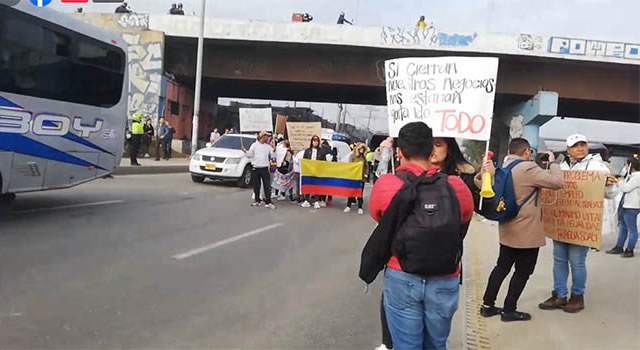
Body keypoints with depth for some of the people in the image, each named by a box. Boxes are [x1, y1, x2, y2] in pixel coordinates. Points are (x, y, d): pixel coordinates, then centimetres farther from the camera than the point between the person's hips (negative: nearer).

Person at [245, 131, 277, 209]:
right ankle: (257, 201, 22)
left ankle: (268, 203, -6)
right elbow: (249, 155, 5)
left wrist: (274, 150, -16)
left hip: (264, 168, 0)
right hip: (255, 168, 0)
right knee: (256, 186, 8)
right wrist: (245, 151, -14)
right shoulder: (254, 145, 3)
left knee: (267, 186, -6)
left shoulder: (268, 146, 6)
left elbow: (273, 156, 2)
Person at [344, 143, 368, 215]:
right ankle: (348, 206, 12)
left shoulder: (363, 157, 8)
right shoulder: (352, 156, -1)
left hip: (362, 177, 2)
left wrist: (366, 174, 1)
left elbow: (367, 166, 11)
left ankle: (360, 208, 9)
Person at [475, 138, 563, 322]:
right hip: (527, 232, -8)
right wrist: (552, 162, -5)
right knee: (522, 272, 5)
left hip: (508, 230, 9)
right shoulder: (528, 168, -19)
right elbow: (557, 181, -17)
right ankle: (509, 310, 12)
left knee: (502, 267, 16)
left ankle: (487, 305, 20)